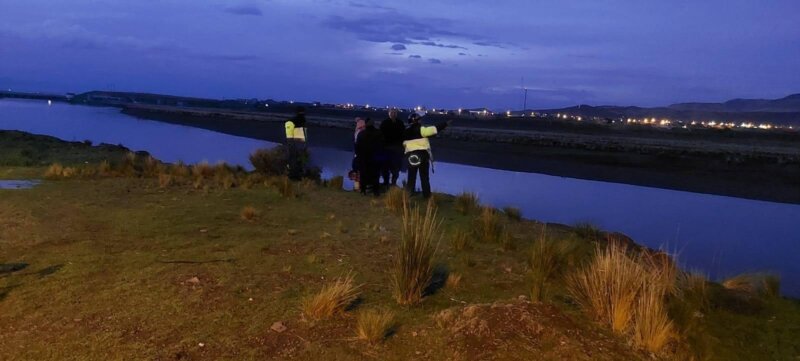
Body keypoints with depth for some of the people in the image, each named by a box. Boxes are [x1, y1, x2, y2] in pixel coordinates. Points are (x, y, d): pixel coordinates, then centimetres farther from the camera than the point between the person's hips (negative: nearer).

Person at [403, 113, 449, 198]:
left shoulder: (405, 132, 9)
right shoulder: (421, 129, -9)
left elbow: (404, 145, 18)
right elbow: (433, 129, -17)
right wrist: (445, 124, -11)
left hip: (410, 156, 4)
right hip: (423, 155, -4)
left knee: (411, 177, 13)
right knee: (424, 177, 5)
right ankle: (426, 195, 8)